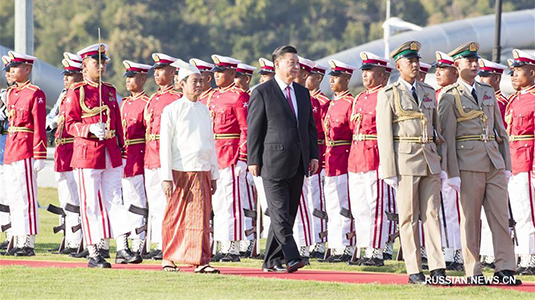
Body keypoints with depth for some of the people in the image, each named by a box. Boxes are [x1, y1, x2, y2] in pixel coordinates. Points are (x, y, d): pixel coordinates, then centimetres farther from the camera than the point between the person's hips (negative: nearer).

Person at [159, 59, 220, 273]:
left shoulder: (204, 111, 14)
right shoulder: (172, 110, -2)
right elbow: (165, 145, -5)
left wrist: (214, 175, 15)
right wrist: (166, 177, -11)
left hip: (202, 171, 4)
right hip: (179, 171, -4)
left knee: (202, 216, -4)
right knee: (175, 218, 4)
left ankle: (200, 261, -5)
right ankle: (169, 259, 17)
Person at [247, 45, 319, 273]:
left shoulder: (302, 93, 15)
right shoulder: (262, 93, -3)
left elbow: (311, 126, 18)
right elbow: (254, 129, -4)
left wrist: (314, 155, 8)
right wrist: (253, 160, -8)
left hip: (297, 164, 6)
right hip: (273, 163, -6)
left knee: (288, 214, 7)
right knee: (280, 214, -10)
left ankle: (272, 261, 13)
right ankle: (291, 258, -16)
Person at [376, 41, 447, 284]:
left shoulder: (428, 93, 15)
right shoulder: (388, 95, 0)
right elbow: (384, 134, -3)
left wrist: (439, 160, 12)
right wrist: (389, 170, -9)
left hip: (430, 160, 4)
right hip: (405, 159, -4)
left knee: (432, 214, 1)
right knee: (408, 217, -2)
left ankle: (437, 268, -1)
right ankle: (414, 271, 1)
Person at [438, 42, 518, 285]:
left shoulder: (488, 92, 16)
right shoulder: (449, 97, -1)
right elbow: (447, 137, -5)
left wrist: (506, 164, 12)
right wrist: (452, 173, -11)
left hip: (494, 163, 5)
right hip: (468, 163, -5)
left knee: (501, 216, 0)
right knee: (470, 218, -1)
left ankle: (505, 268, 1)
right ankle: (473, 272, 4)